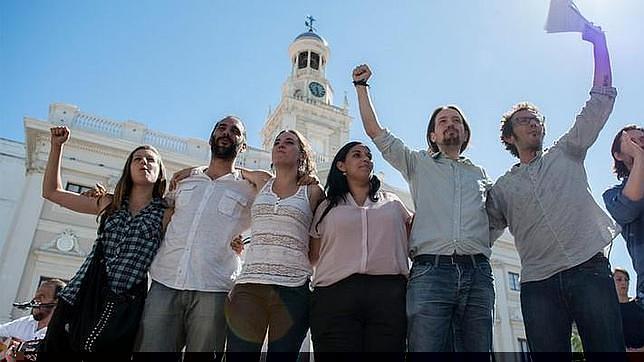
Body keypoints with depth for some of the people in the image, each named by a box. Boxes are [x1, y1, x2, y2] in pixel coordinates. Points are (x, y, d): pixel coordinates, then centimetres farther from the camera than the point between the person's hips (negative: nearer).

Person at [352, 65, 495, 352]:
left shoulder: (480, 174, 26)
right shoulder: (418, 163, 18)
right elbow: (375, 130, 16)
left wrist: (483, 243, 13)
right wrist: (361, 86, 20)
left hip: (477, 274, 3)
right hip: (430, 270, -3)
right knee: (426, 349, -11)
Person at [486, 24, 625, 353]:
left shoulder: (566, 154, 17)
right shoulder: (502, 188, 17)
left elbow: (601, 101, 12)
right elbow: (484, 233, 17)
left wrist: (598, 42, 7)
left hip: (590, 269, 0)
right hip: (538, 285, 1)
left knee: (609, 348, -6)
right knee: (548, 350, -3)